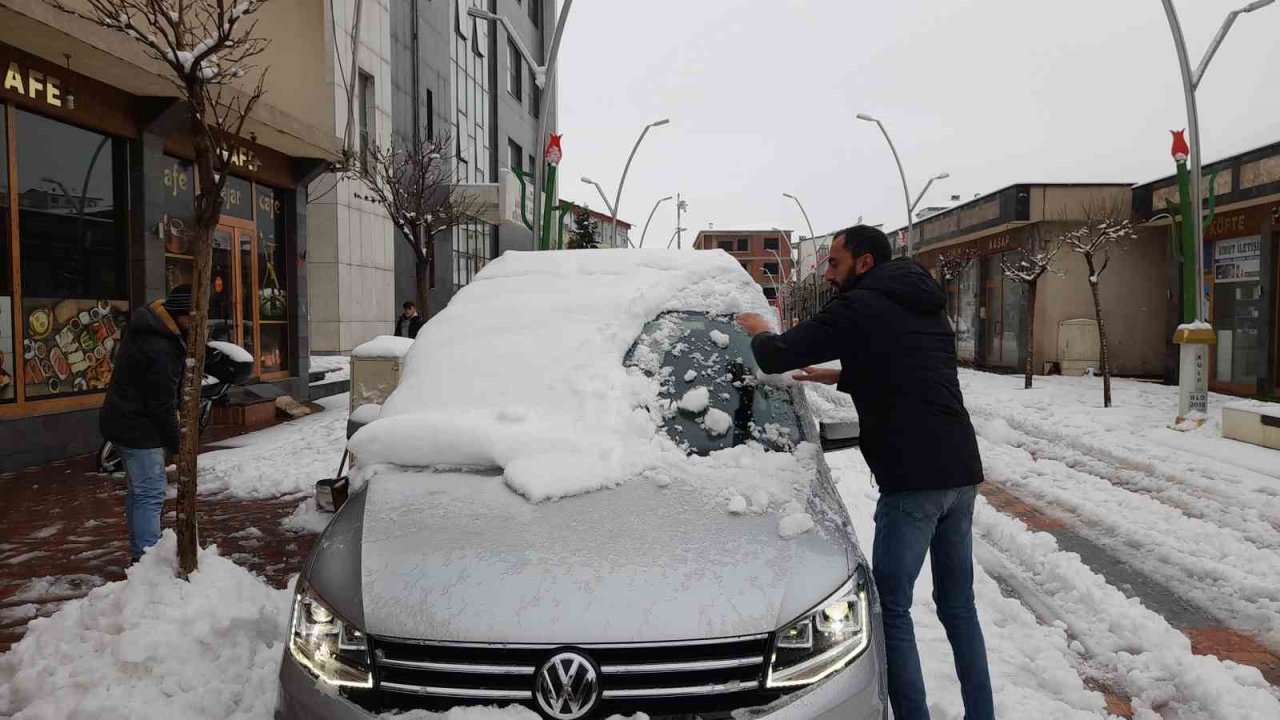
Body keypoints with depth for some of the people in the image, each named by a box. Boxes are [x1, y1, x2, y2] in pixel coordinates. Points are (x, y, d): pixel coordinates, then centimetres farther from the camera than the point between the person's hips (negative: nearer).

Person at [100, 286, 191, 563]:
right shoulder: (160, 348, -27)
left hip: (124, 421, 11)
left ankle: (140, 553, 29)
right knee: (151, 494, -7)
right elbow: (162, 402, -21)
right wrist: (176, 442, -10)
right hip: (138, 427, -11)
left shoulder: (146, 326, 6)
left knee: (139, 490, 18)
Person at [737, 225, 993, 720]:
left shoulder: (859, 308, -7)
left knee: (892, 608, 3)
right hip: (962, 473, 8)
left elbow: (775, 358, -5)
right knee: (958, 604, 17)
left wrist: (759, 330, 16)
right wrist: (837, 376, 33)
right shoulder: (927, 306, 18)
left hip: (913, 481, -8)